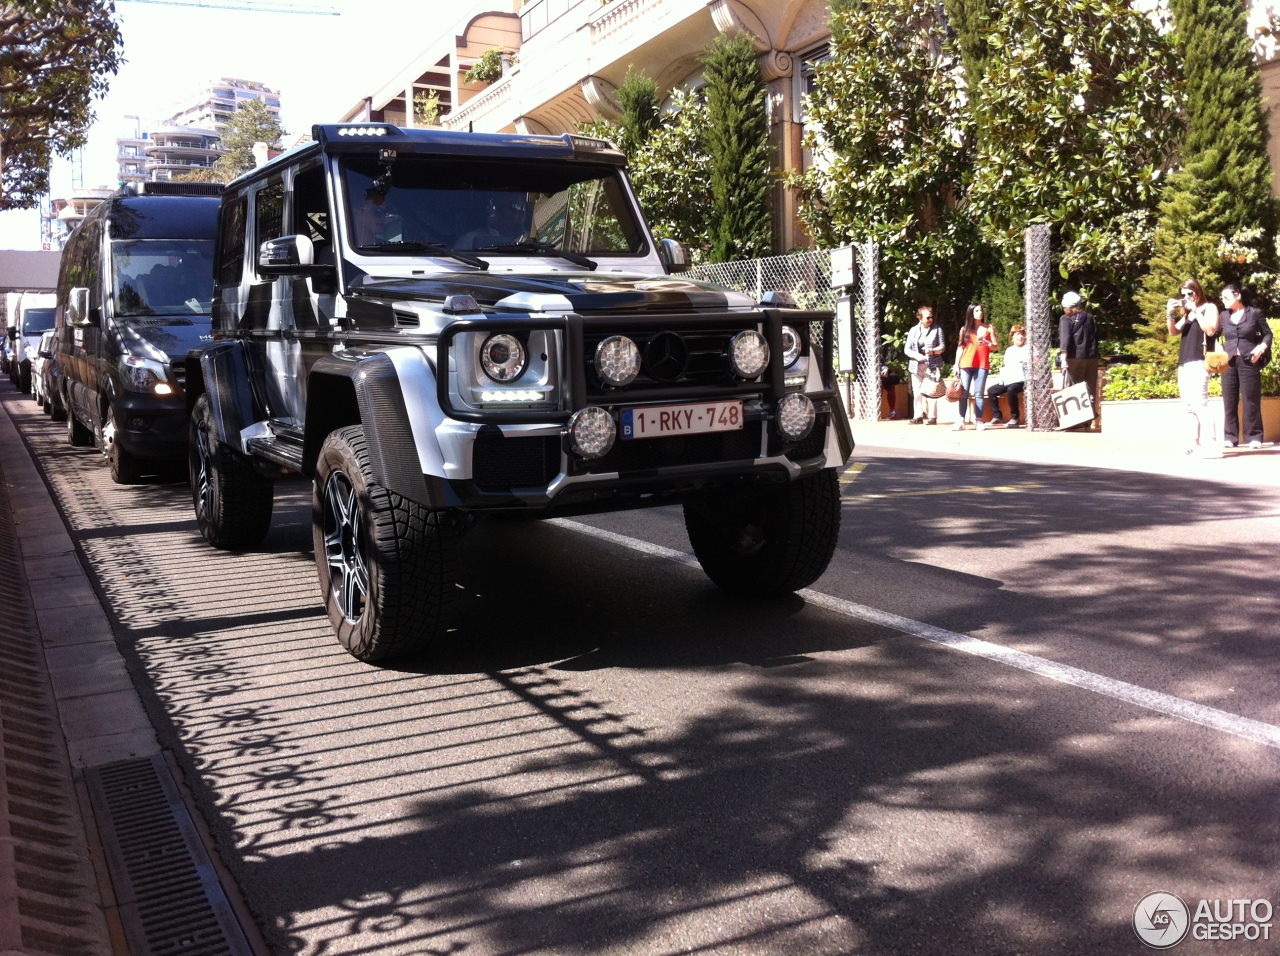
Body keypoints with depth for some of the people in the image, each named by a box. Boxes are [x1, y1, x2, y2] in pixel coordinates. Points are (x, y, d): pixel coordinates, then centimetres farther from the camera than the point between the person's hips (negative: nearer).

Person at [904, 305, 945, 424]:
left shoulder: (937, 329, 4)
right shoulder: (913, 330, 9)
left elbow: (942, 347, 2)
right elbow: (907, 349, 5)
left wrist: (933, 351, -20)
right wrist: (916, 355, -15)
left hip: (932, 365, -3)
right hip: (916, 365, 3)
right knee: (917, 391, 3)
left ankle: (932, 417, -5)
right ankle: (918, 416, 8)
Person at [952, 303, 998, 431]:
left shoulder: (989, 328, 10)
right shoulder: (965, 329, 13)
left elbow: (996, 346, 8)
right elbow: (960, 347, 12)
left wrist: (987, 343, -13)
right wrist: (956, 363, 4)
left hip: (982, 364, -1)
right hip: (966, 364, 1)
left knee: (979, 393, -5)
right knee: (963, 393, -5)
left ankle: (979, 421, -5)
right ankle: (961, 421, -7)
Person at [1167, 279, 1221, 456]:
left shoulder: (1209, 308, 3)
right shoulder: (1187, 314, 22)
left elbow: (1210, 330, -12)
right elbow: (1173, 332, 16)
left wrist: (1196, 310, -11)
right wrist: (1171, 314, 1)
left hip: (1199, 363, -8)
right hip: (1184, 364, 8)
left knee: (1199, 403, -16)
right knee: (1189, 406, 4)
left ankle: (1211, 446, -20)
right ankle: (1195, 443, 5)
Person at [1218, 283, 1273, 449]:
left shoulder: (1255, 313, 2)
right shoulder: (1223, 316, 11)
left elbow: (1267, 334, 7)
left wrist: (1262, 347, -10)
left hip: (1249, 362, -3)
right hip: (1229, 362, 3)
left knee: (1251, 400, -3)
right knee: (1229, 401, 2)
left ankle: (1254, 437, 2)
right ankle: (1230, 437, 5)